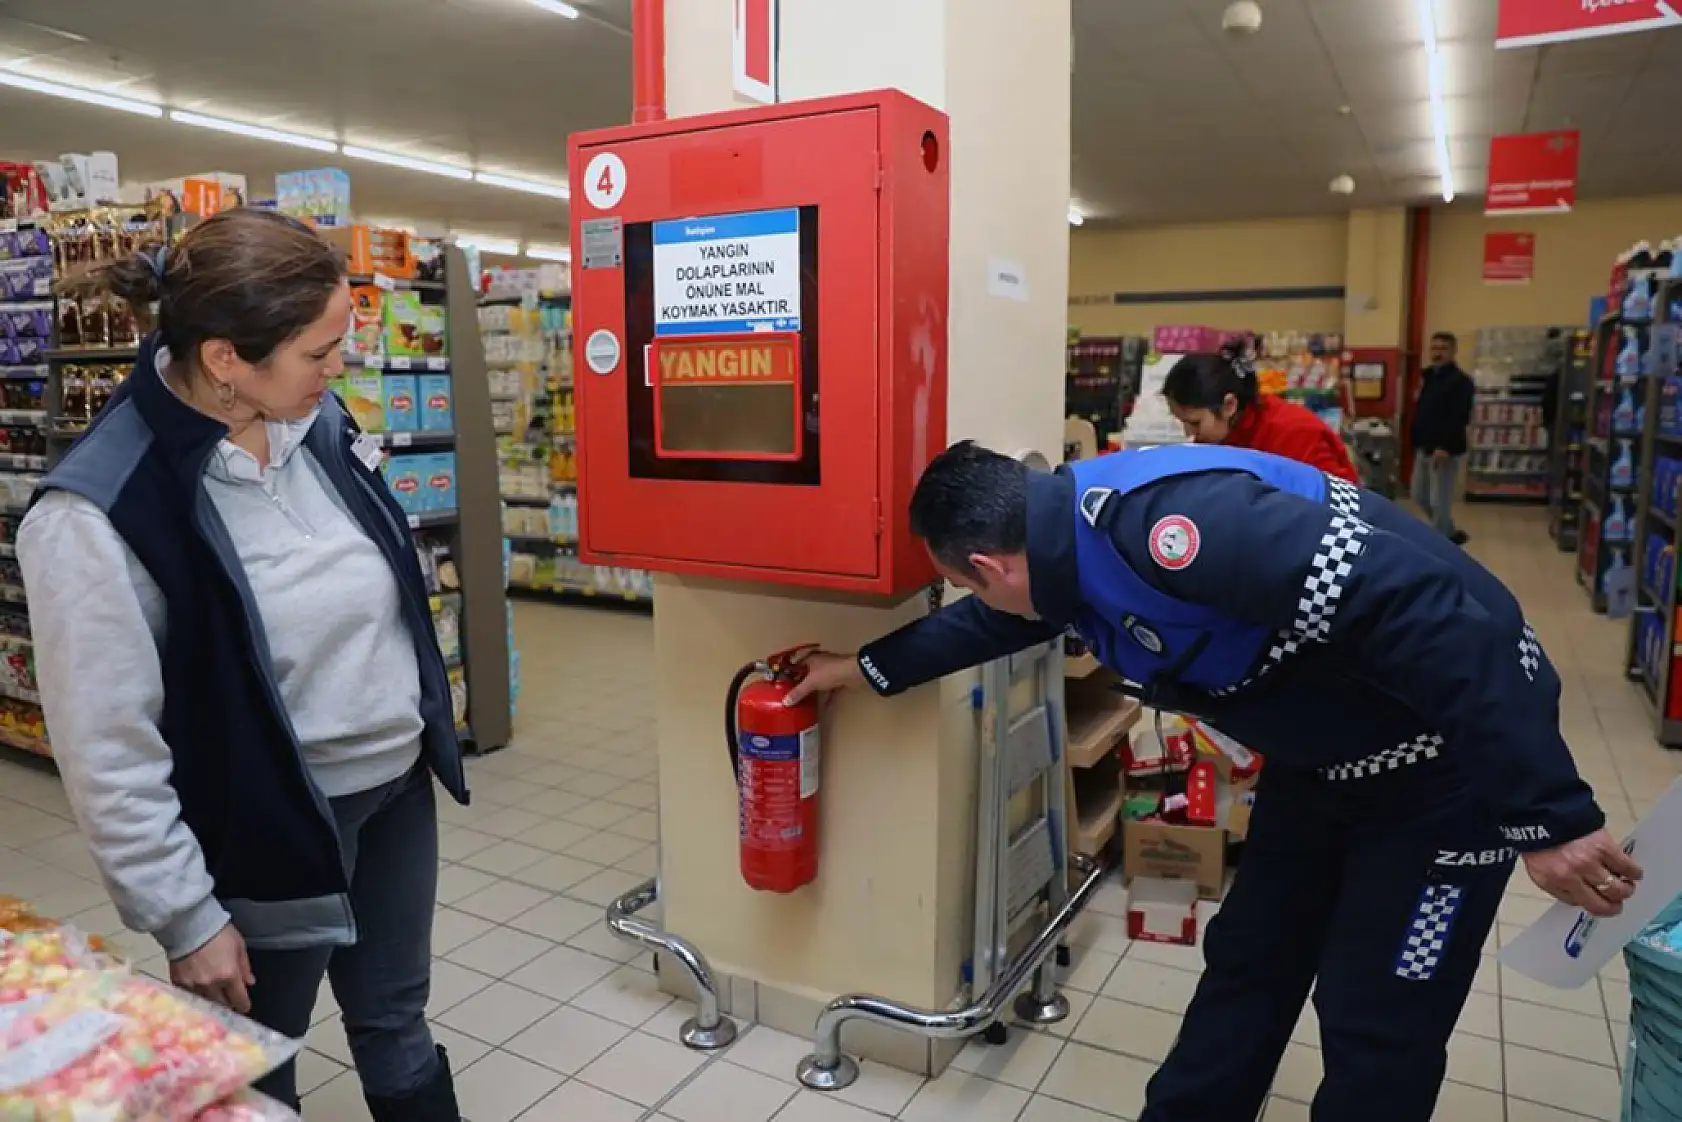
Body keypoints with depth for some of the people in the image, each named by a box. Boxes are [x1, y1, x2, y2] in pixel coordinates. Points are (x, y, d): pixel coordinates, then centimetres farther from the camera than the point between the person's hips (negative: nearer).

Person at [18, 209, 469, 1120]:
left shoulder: (314, 421, -5)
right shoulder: (97, 515, -24)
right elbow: (109, 754, -18)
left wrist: (425, 726, 17)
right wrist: (186, 917, -12)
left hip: (396, 785, 5)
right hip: (266, 830, -5)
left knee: (395, 1026, 23)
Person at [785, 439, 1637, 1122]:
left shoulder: (1155, 520, -36)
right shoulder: (1072, 534, -5)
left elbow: (1425, 612, -37)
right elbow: (995, 621, 17)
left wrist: (1549, 816, -31)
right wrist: (865, 668, 24)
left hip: (1450, 752, -8)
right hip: (1325, 754, 8)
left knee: (1377, 1023, 4)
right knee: (1248, 963, 16)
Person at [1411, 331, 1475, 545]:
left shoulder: (1461, 381, -12)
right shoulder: (1428, 376, 14)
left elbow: (1460, 418, -21)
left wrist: (1445, 447, -29)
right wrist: (1417, 442, 15)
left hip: (1446, 451, -9)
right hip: (1424, 448, 9)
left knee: (1439, 501, -4)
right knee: (1419, 495, 16)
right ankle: (1450, 534, 33)